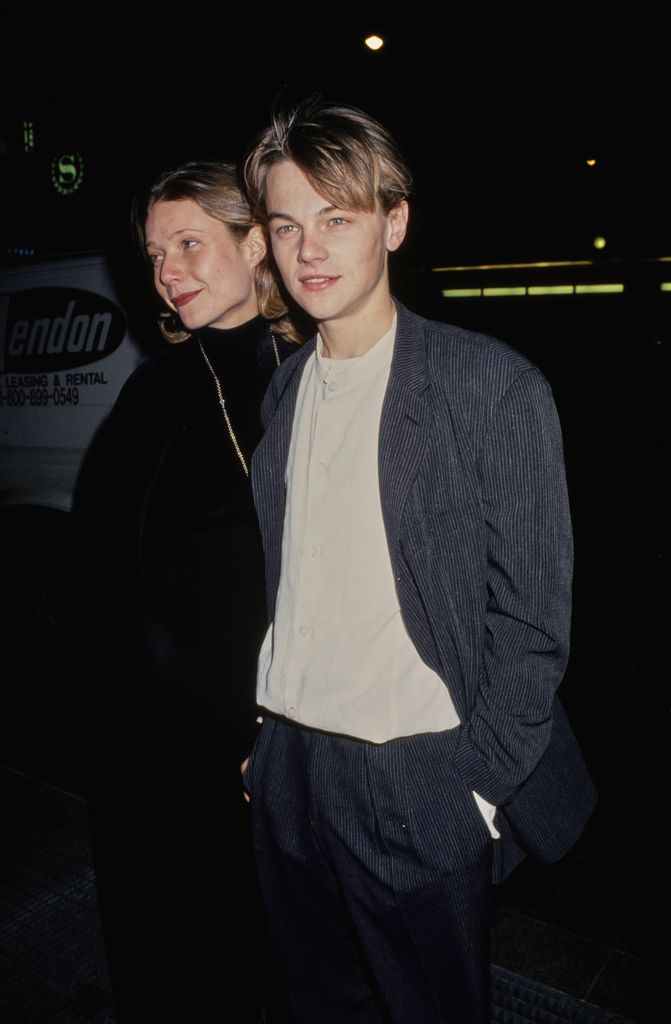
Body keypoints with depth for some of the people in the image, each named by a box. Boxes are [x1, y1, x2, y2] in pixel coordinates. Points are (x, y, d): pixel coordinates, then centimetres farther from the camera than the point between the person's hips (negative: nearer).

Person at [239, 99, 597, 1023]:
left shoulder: (493, 385, -13)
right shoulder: (284, 388, 6)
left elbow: (530, 618, -12)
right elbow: (282, 579, 10)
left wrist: (475, 784, -11)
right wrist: (265, 737, 9)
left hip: (420, 785, -5)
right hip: (287, 773, 6)